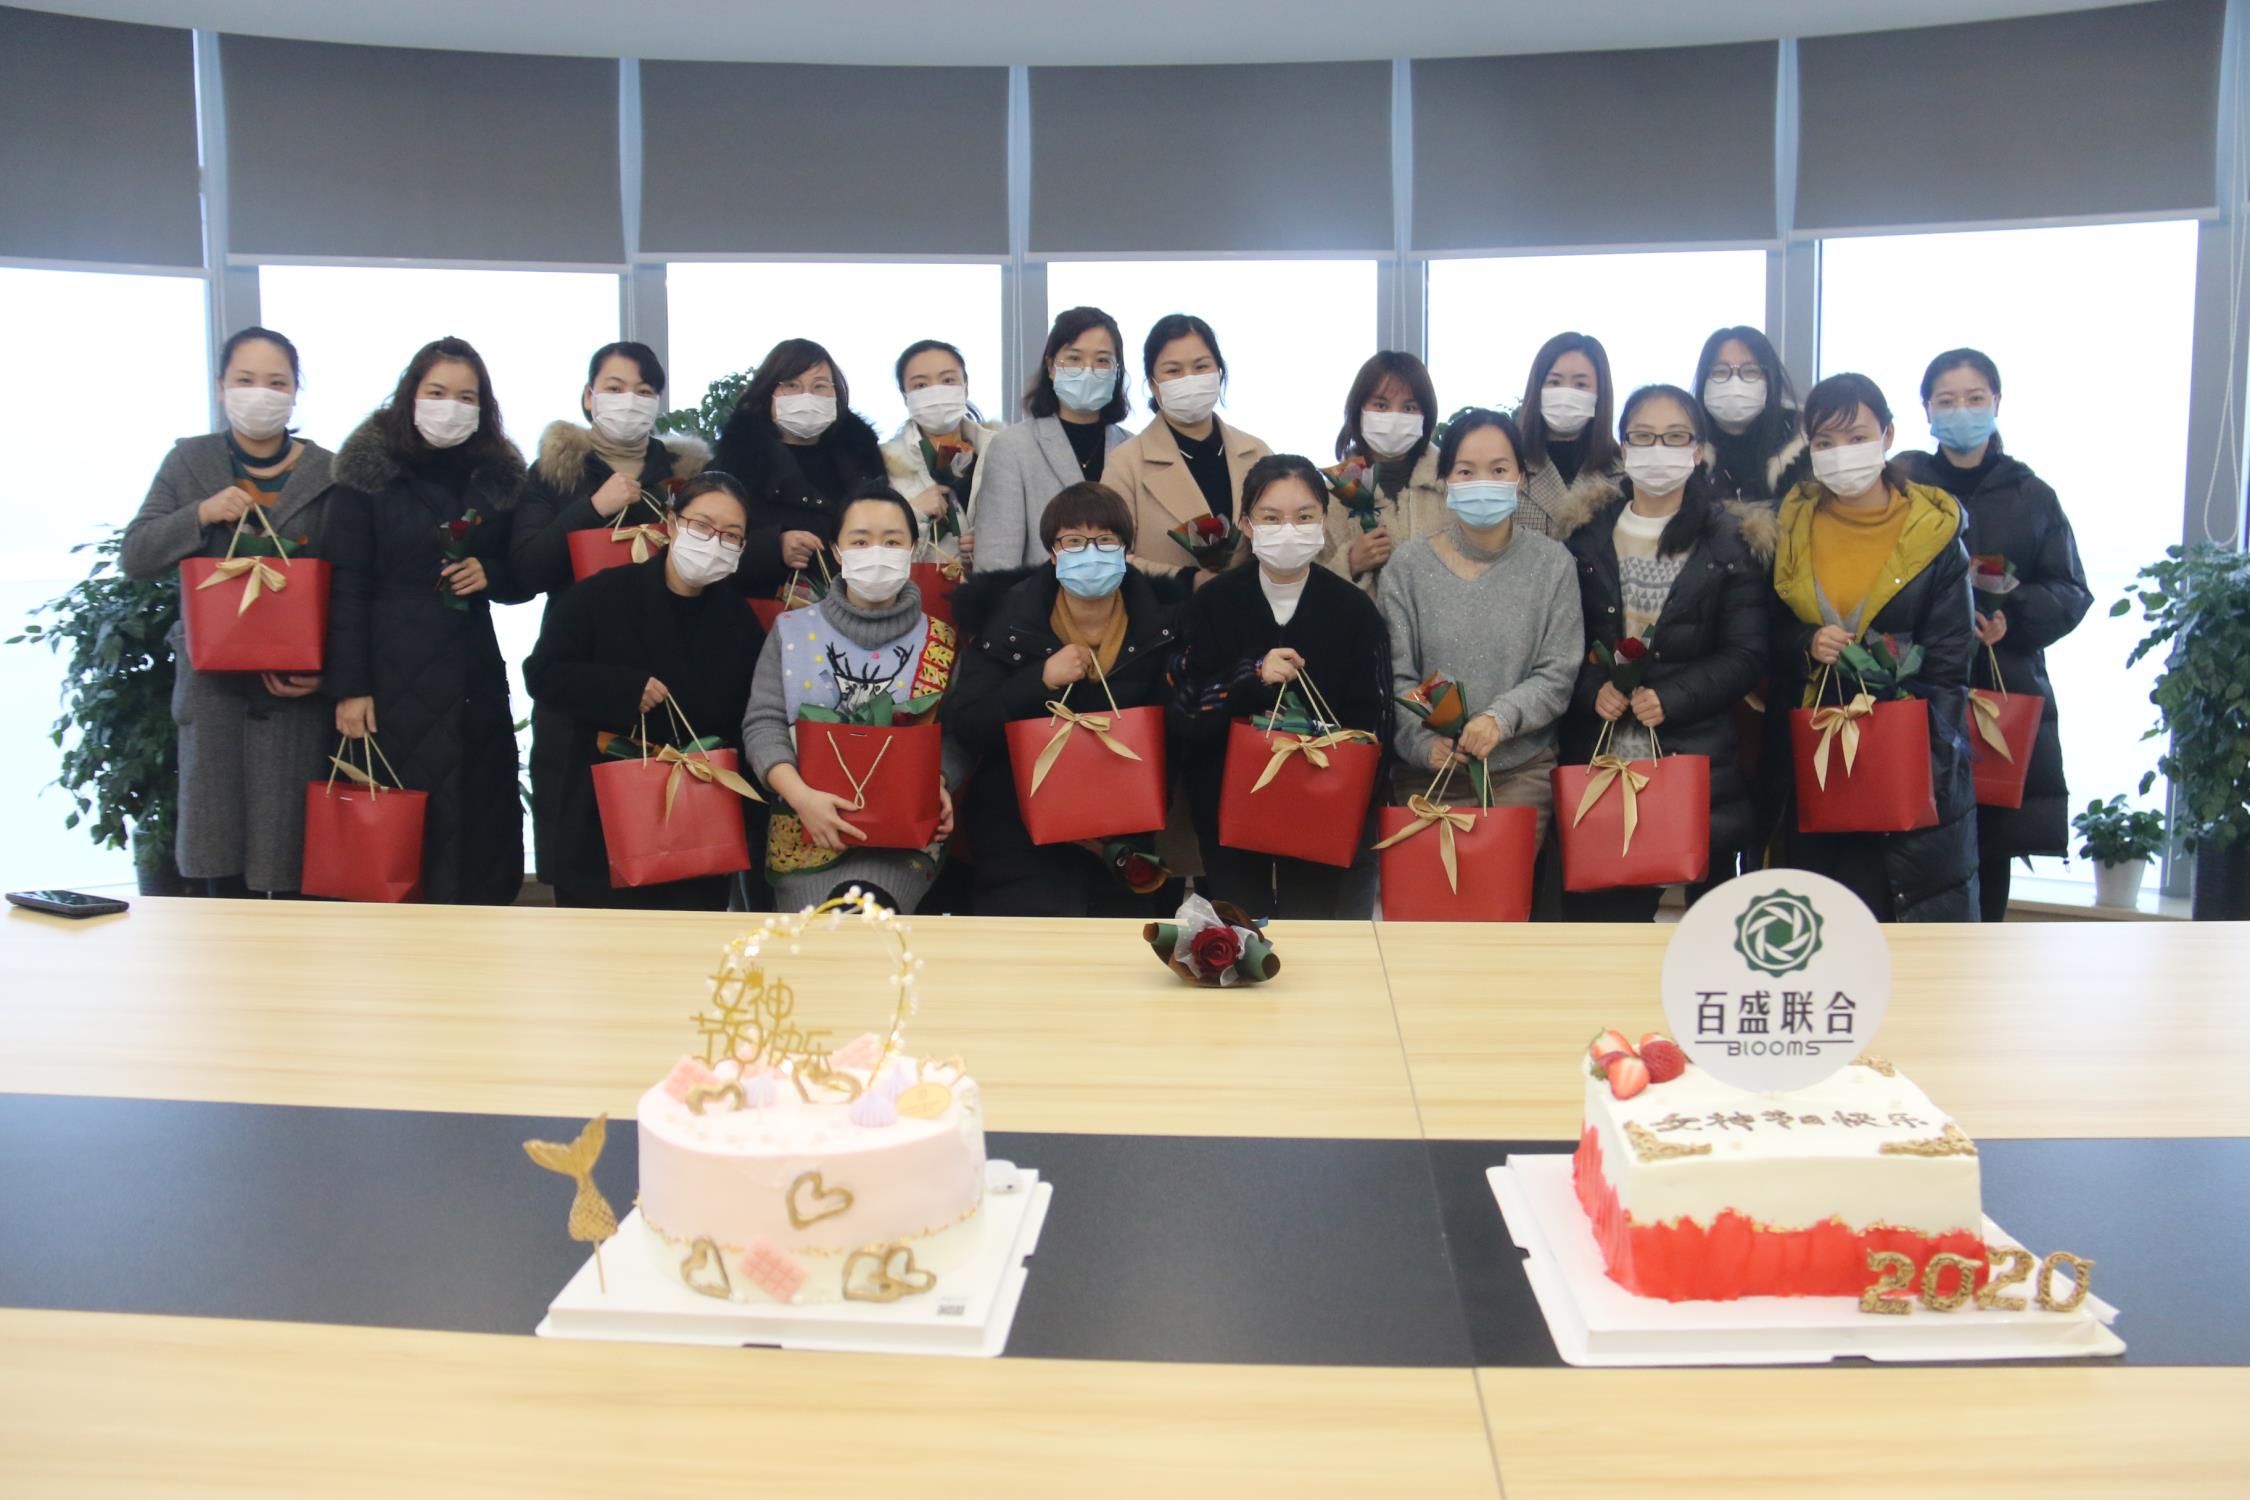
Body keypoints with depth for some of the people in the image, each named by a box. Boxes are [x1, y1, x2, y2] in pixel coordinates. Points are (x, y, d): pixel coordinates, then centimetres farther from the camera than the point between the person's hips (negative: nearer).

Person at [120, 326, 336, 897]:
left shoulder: (328, 472, 0)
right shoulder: (189, 461, 7)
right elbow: (134, 558, 2)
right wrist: (200, 514, -14)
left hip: (295, 687, -2)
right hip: (212, 683, 2)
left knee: (290, 846, 0)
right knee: (217, 840, 7)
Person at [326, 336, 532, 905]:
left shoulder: (500, 475, 10)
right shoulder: (369, 469, -1)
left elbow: (526, 579, 16)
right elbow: (348, 586, -5)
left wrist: (489, 575, -7)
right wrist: (349, 688, -11)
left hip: (475, 677, 4)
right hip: (394, 678, -4)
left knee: (480, 818, 4)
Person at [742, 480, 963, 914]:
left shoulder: (940, 642, 10)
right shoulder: (791, 630, 10)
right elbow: (763, 723, 2)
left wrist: (940, 782, -17)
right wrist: (801, 796, -15)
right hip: (806, 828, 1)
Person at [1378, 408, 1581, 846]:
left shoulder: (1551, 563, 1)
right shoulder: (1408, 566, 0)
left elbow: (1556, 675, -1)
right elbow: (1395, 677, -2)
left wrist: (1501, 718, -18)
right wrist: (1424, 742, -18)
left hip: (1523, 770, 0)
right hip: (1426, 773, 0)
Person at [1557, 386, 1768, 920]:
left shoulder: (1732, 542, 5)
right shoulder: (1586, 537, 11)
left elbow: (1745, 655, -1)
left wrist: (1669, 698, -14)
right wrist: (1594, 689, -12)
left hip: (1697, 759, -1)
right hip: (1599, 758, 1)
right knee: (1599, 909, 0)